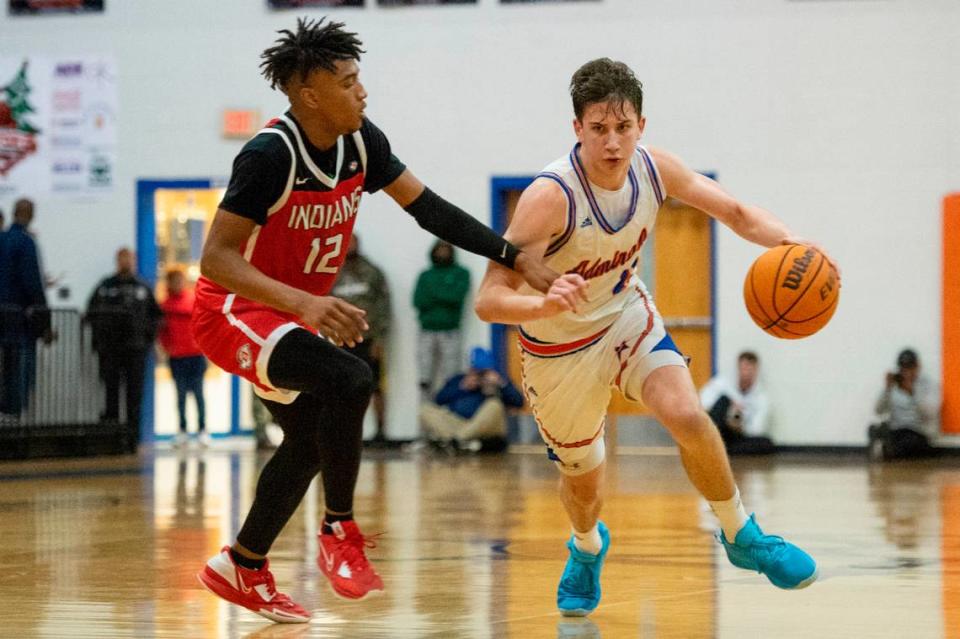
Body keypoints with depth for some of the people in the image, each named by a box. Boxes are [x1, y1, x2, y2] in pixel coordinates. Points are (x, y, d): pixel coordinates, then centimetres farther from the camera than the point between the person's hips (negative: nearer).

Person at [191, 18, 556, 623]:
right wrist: (304, 303, -43)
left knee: (310, 442, 19)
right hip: (233, 312, -9)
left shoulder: (361, 142, -5)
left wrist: (517, 258, -5)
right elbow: (216, 258, -30)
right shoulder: (270, 156, -28)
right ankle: (340, 531, -14)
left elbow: (428, 208, 3)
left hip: (291, 314, 9)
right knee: (349, 379, -30)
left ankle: (242, 568, 35)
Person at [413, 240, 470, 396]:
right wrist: (445, 297, -8)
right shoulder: (425, 276, 17)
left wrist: (433, 292, -3)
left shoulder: (461, 273, 10)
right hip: (426, 331, 2)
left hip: (450, 332, -2)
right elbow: (418, 301, 2)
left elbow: (457, 295, -7)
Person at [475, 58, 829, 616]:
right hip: (560, 346, -3)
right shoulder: (550, 197, -34)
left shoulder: (654, 168, -18)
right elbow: (488, 300, -37)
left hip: (628, 314, 3)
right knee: (583, 479, 12)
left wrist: (792, 245, -24)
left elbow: (737, 213, -4)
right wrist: (546, 304, -59)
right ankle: (587, 548, 49)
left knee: (688, 416, -22)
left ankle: (742, 536, 2)